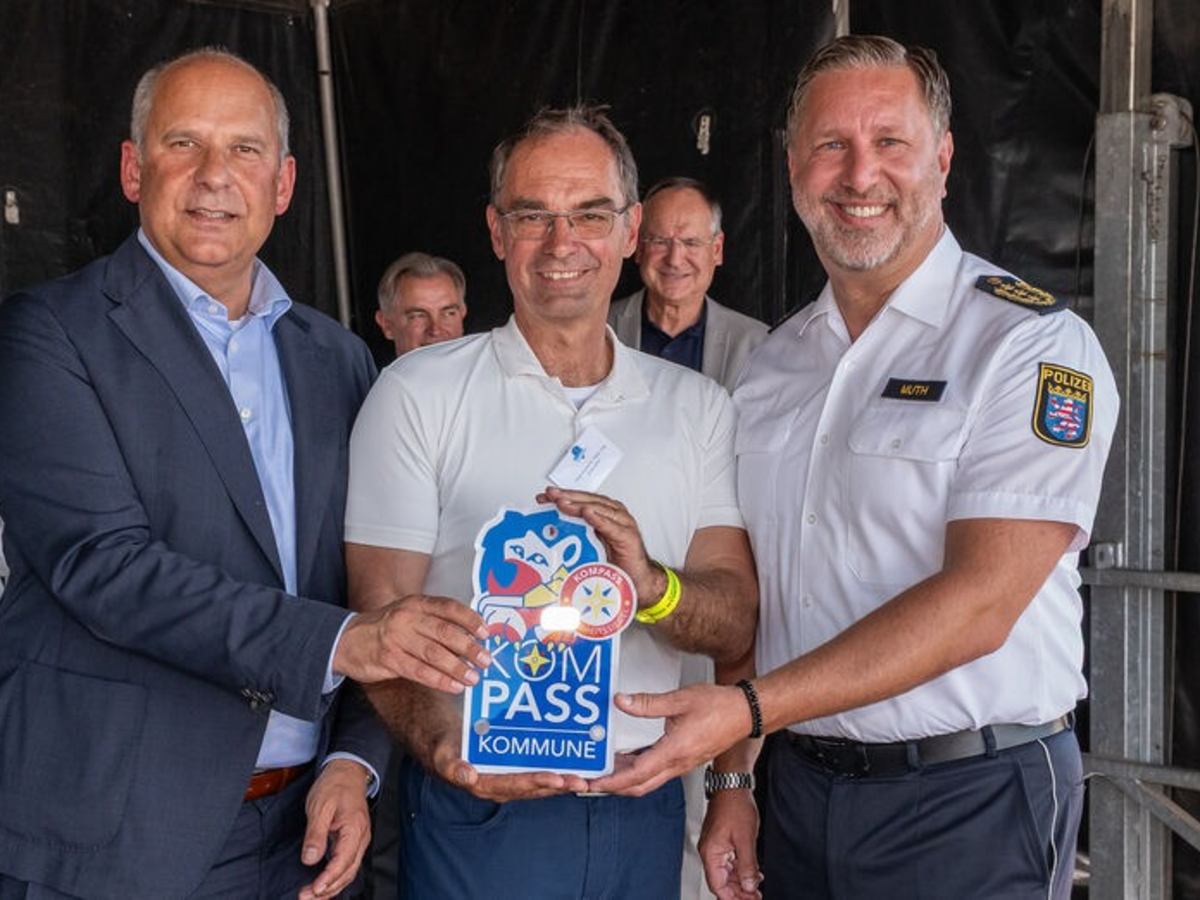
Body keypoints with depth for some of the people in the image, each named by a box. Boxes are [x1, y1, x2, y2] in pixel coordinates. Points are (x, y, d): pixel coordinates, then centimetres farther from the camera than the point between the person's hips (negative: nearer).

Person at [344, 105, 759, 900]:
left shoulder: (697, 407, 5)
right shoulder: (418, 393, -3)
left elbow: (737, 625, -1)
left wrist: (652, 586, -22)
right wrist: (445, 747, -26)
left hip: (645, 808, 3)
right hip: (481, 808, -3)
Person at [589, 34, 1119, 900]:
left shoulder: (1034, 343, -12)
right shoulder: (771, 366, 8)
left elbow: (979, 601, -21)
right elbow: (748, 590, 10)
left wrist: (749, 706, -24)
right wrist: (731, 775, 3)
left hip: (970, 803, -5)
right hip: (800, 788, 5)